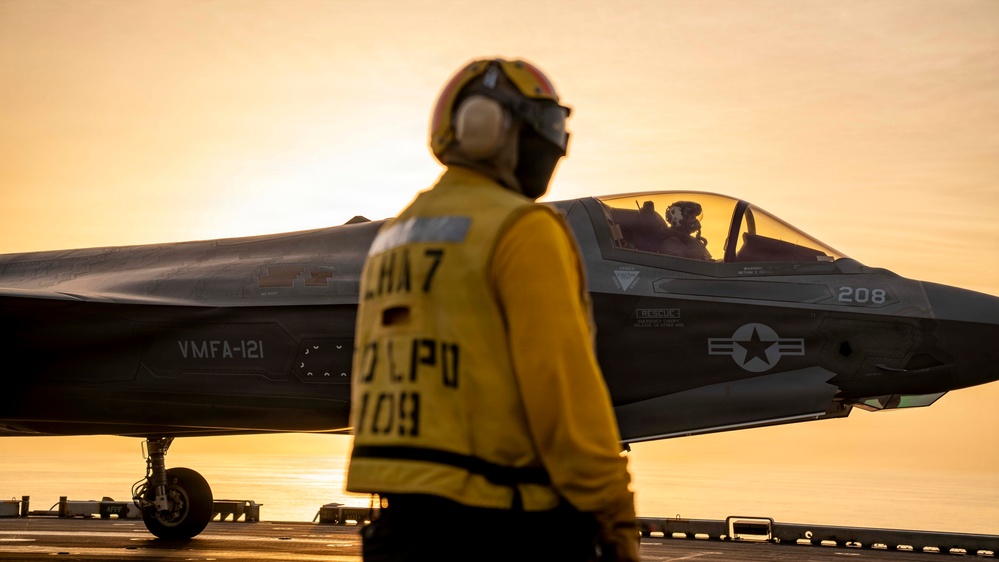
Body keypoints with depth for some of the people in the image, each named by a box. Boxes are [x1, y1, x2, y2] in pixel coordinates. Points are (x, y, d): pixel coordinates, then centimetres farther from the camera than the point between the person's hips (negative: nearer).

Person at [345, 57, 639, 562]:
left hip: (405, 520, 8)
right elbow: (564, 384, -16)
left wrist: (408, 509, 20)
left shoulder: (393, 241, 16)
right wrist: (615, 517, -11)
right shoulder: (523, 229, -9)